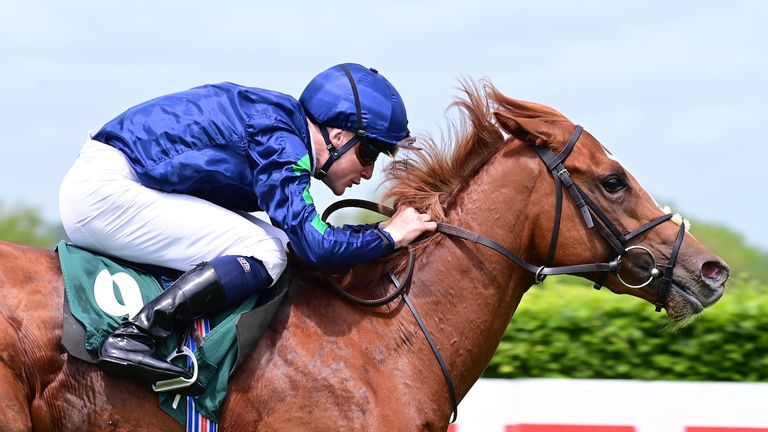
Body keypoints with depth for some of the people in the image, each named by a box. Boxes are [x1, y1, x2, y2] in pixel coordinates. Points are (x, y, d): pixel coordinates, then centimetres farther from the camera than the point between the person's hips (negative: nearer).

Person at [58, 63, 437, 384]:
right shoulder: (281, 144, -16)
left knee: (274, 242, 14)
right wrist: (387, 236, -7)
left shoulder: (282, 123, 13)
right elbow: (314, 244, -22)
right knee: (265, 255, -16)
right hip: (106, 193, -10)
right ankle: (134, 337, -24)